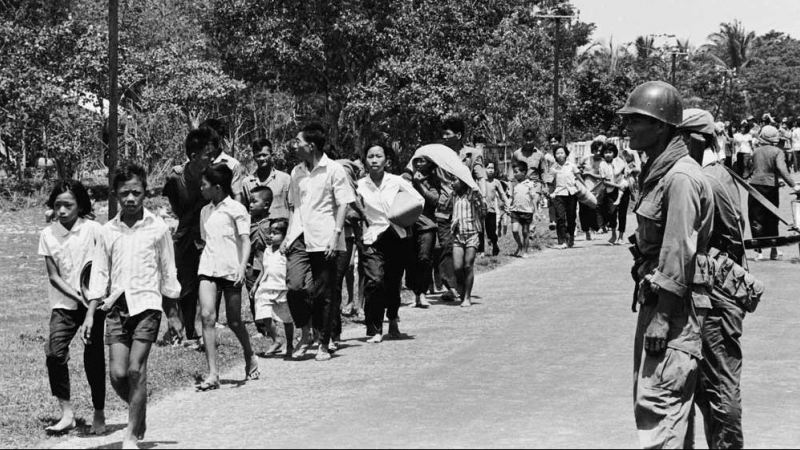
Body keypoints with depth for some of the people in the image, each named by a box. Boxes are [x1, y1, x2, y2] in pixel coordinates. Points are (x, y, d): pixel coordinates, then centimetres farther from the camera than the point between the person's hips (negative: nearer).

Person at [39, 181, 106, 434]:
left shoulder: (92, 230, -6)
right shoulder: (48, 235, 0)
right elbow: (53, 276, -1)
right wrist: (77, 296, -14)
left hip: (94, 302, -2)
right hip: (64, 304, 2)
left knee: (94, 357, 0)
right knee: (54, 352, -15)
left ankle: (99, 414, 16)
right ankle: (67, 413, -8)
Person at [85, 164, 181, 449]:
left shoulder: (157, 228, 1)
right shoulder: (108, 231, 7)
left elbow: (168, 273, 8)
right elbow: (99, 275, 10)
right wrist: (90, 314, 4)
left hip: (146, 304, -3)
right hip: (116, 307, 3)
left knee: (136, 369, -11)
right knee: (117, 373, -5)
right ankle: (139, 412, 24)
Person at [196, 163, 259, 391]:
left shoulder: (235, 209, -3)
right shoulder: (205, 212, 15)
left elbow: (245, 241, -9)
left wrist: (242, 266, -21)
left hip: (231, 269, -4)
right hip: (208, 268, 4)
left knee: (234, 321, 4)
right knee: (207, 316, -14)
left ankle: (250, 359, 32)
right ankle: (213, 373, -15)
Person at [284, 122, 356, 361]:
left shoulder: (334, 170, -3)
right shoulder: (297, 172, 14)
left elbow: (343, 204, -4)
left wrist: (336, 234, -14)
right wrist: (288, 236, 11)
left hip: (324, 240, -4)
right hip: (299, 239, 4)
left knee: (324, 294, 0)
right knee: (295, 285, -14)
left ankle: (324, 344, 12)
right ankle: (305, 334, 5)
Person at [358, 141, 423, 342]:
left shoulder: (397, 182, 1)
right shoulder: (360, 185, -1)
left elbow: (419, 200, 7)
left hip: (397, 237, 1)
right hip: (373, 239, -1)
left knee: (393, 282, 9)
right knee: (375, 282, -16)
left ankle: (393, 319, 37)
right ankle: (375, 331, -11)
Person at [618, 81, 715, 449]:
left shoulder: (681, 177, -17)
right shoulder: (657, 171, 14)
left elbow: (679, 253, -21)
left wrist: (662, 319, -22)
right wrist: (650, 310, 17)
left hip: (675, 306, -10)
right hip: (655, 297, 10)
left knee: (658, 404, -12)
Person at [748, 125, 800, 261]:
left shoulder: (756, 151, 6)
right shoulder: (777, 152, -5)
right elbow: (782, 169, -19)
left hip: (755, 184, 2)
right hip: (771, 186, -2)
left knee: (756, 220, 5)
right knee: (772, 220, 13)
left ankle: (758, 251, -1)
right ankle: (774, 251, 20)